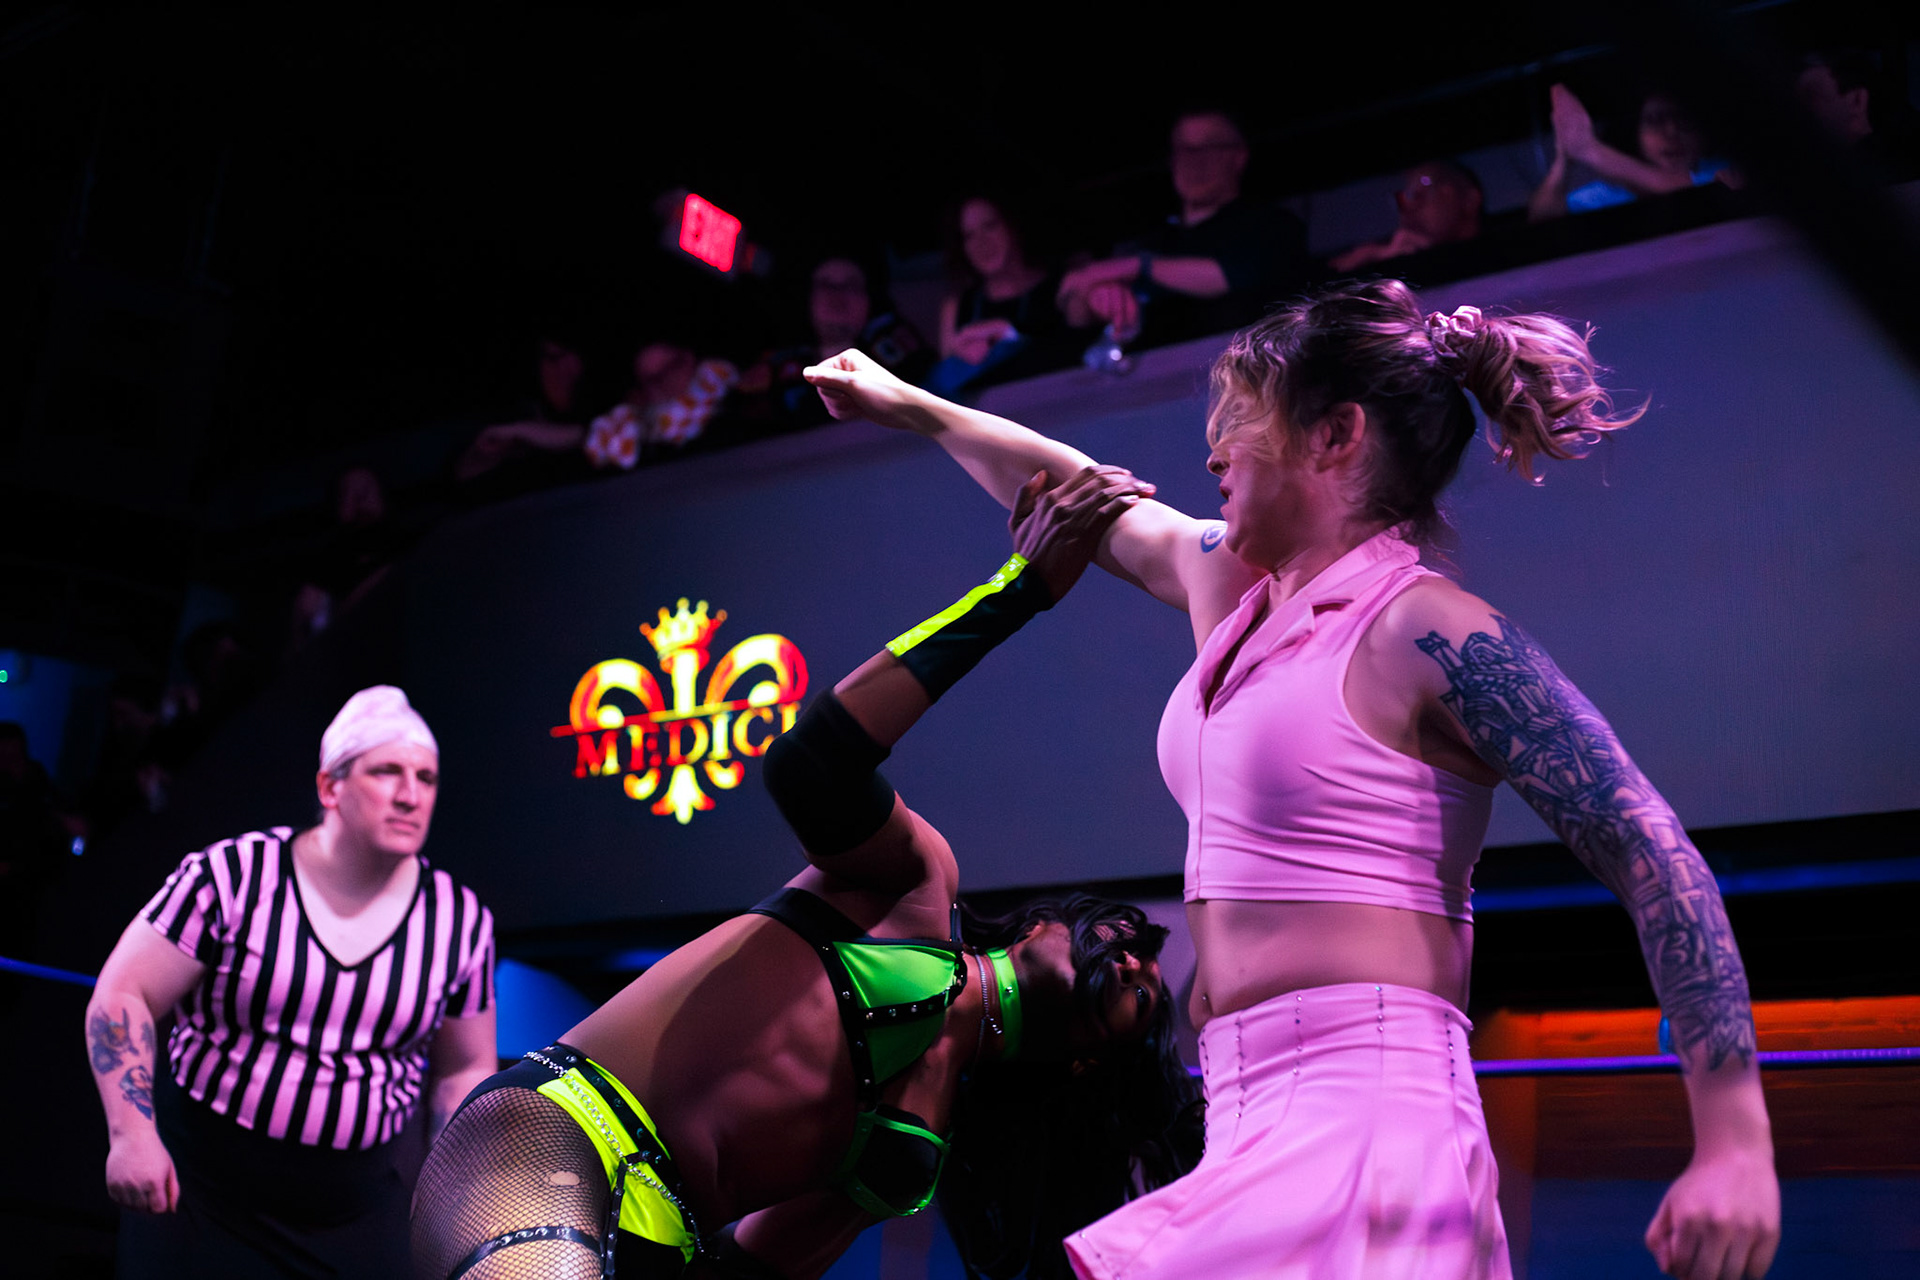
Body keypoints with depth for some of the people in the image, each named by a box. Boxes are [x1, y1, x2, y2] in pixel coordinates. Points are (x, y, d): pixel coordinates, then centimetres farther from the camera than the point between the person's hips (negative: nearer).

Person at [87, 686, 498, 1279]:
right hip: (197, 1192, -2)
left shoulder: (460, 920, 0)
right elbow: (121, 997, -6)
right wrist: (131, 1134, -14)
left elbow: (465, 1069, 9)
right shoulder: (233, 877, -9)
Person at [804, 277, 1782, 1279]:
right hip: (1253, 1130, 8)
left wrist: (1735, 1144, -18)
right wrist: (908, 405, 42)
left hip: (1365, 1123, -8)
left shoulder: (1427, 633, -11)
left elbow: (1653, 859, -13)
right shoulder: (1232, 589, 14)